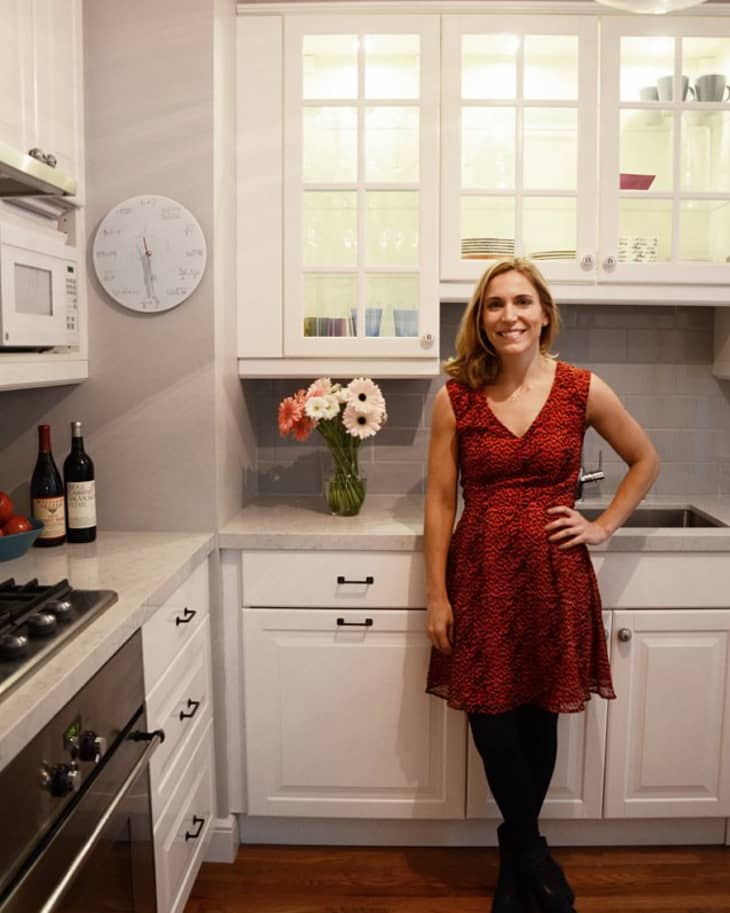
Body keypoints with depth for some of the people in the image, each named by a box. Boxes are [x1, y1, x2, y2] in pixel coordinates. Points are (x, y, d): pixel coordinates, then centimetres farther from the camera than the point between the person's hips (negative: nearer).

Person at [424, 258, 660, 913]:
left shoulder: (582, 390, -1)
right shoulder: (455, 398, -2)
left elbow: (646, 461, 13)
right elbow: (440, 502, -1)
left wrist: (603, 527, 3)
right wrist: (437, 597, -3)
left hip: (554, 576, 1)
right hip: (481, 576, 0)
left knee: (539, 718, 11)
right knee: (491, 721, 2)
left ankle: (515, 858, 37)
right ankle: (532, 853, 31)